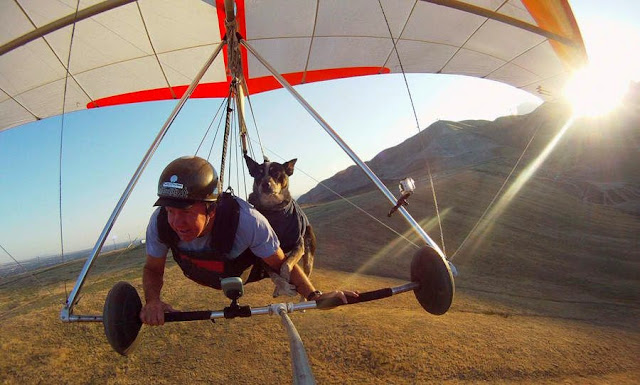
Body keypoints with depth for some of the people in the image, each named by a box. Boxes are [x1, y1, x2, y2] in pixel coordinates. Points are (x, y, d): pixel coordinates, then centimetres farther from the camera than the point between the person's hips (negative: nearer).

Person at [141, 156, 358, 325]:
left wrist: (314, 295, -45)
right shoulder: (160, 221, -36)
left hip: (247, 271, -2)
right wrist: (152, 300, -39)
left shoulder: (246, 220, -45)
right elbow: (153, 269, -18)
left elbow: (282, 263, -31)